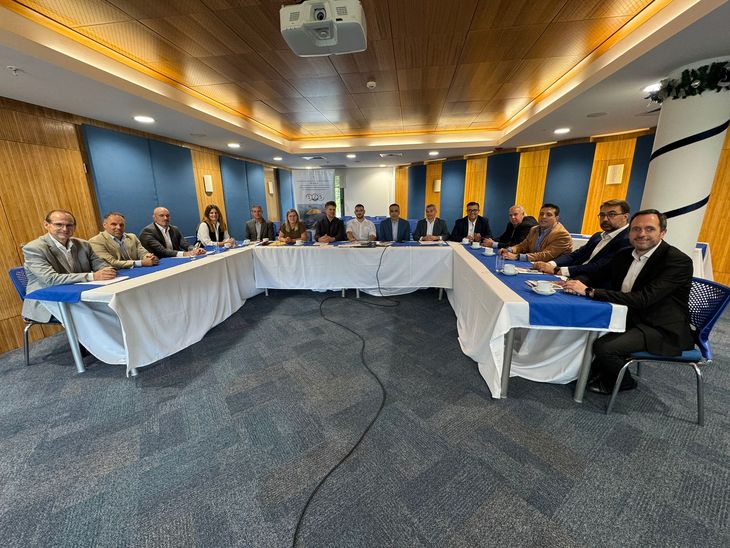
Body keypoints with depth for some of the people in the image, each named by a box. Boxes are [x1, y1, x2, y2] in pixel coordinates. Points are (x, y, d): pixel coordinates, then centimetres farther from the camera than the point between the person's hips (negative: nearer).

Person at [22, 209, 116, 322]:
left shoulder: (83, 245, 6)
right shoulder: (33, 248, -10)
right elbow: (50, 279, -21)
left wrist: (107, 270, -18)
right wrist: (92, 276, -33)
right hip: (47, 302, -5)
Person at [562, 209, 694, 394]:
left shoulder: (679, 261, -18)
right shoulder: (623, 255, 4)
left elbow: (642, 299, -30)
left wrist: (590, 291, -35)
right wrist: (579, 284, -18)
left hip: (661, 330, -7)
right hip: (629, 318, 7)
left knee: (604, 346, -25)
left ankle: (623, 382, 9)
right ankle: (597, 370, 18)